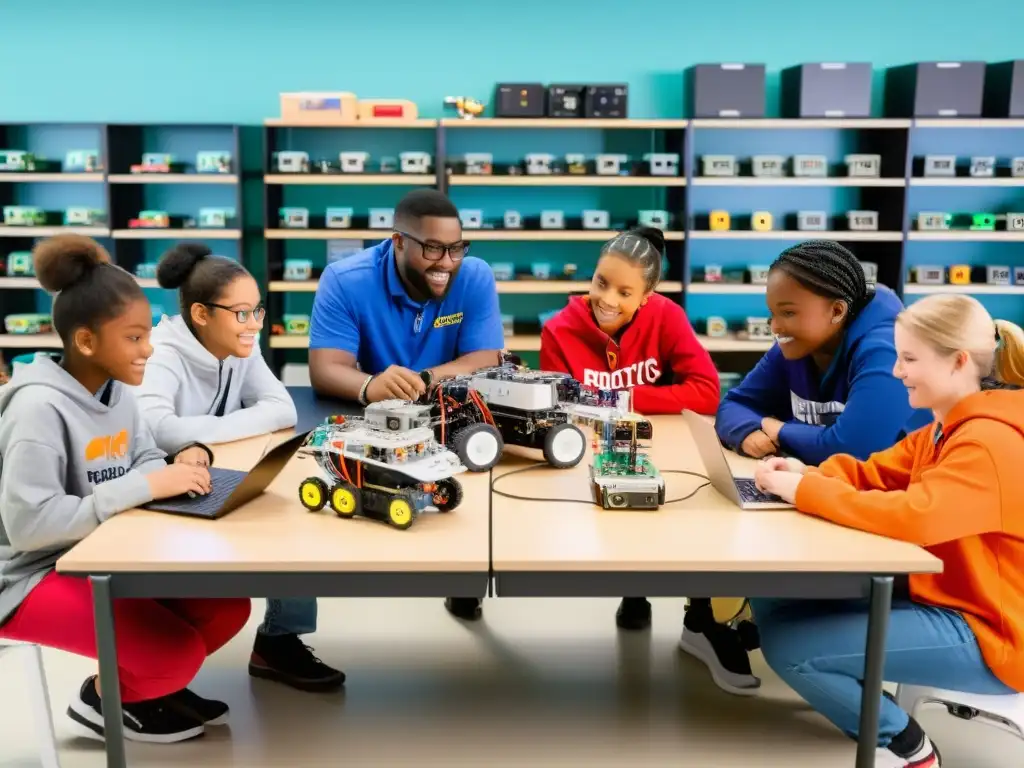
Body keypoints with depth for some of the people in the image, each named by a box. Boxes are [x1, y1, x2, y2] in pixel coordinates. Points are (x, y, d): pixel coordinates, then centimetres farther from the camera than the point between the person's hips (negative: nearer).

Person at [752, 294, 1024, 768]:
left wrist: (803, 490, -27)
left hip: (983, 634, -9)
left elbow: (914, 516, -36)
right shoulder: (948, 427, 9)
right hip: (938, 596, 10)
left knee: (786, 644, -18)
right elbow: (872, 474, 9)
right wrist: (805, 473, -11)